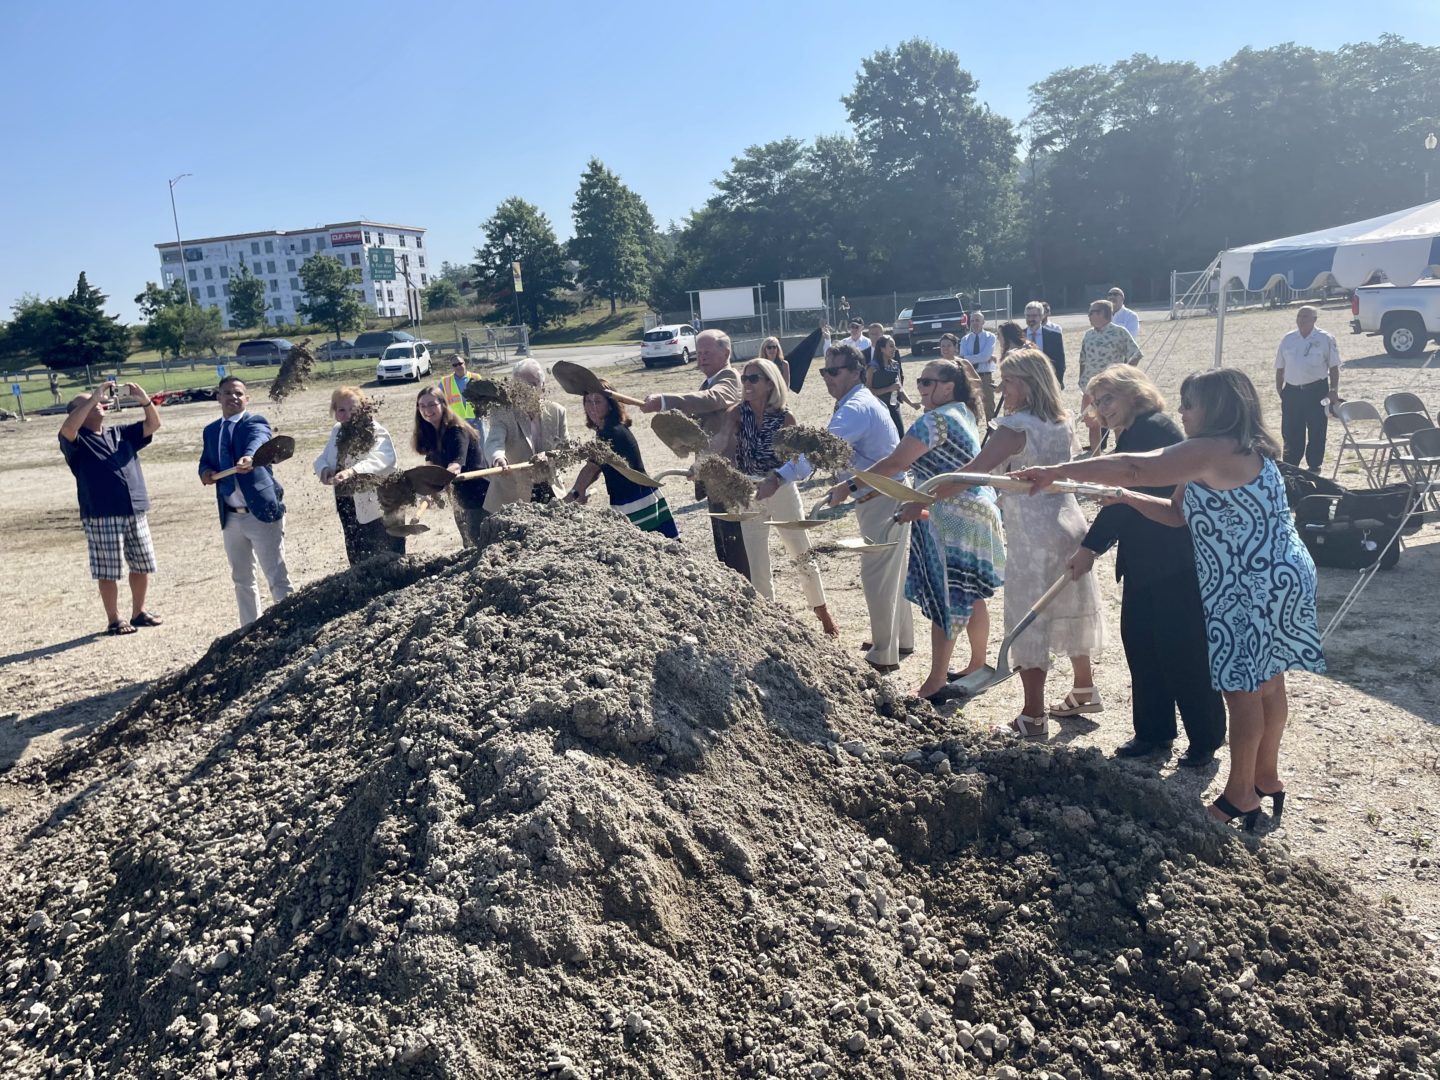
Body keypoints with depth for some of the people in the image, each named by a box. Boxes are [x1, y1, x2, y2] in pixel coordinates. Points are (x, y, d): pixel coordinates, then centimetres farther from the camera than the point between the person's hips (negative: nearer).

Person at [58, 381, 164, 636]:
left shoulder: (122, 433, 15)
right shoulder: (76, 441, -2)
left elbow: (153, 424, 9)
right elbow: (67, 428, -24)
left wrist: (144, 399, -9)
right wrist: (92, 398, -23)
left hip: (135, 513, 5)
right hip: (101, 517, -5)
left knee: (142, 566, 11)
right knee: (108, 572, 1)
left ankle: (139, 612, 26)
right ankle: (114, 620, 12)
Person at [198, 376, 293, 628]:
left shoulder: (256, 422, -8)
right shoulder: (210, 431, 12)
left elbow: (258, 441, -29)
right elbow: (206, 461, 20)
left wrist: (249, 457, -53)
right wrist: (205, 472, -6)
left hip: (262, 512, -7)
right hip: (231, 517, 7)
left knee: (278, 579, -5)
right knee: (242, 580, 16)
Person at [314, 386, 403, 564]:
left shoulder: (375, 431, -17)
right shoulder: (337, 431, 8)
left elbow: (382, 459, -35)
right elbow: (324, 458, 12)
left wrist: (353, 471, -51)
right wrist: (325, 470, -13)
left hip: (379, 508, -7)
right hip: (348, 506, 8)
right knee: (358, 561, 18)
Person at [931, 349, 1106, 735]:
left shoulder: (1015, 427, -18)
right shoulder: (1060, 424, 7)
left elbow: (970, 474, -23)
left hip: (1032, 538, -8)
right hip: (1069, 527, 8)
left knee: (1028, 621, 0)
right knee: (1070, 609, 20)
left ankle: (1033, 715, 5)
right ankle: (1084, 691, 35)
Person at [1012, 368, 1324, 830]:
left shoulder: (1212, 450, -21)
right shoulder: (1241, 451, 14)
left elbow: (1131, 467, -28)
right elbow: (1179, 512, 13)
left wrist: (1057, 472, -25)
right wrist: (1128, 498, 2)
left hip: (1254, 587, -10)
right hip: (1276, 579, 10)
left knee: (1242, 687, 0)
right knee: (1266, 683, 19)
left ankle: (1240, 795, 12)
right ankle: (1266, 777, 33)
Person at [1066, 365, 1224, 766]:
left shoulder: (1154, 428, -15)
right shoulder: (1133, 435, 16)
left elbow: (1130, 495, -19)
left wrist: (1091, 547, -17)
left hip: (1174, 562, -10)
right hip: (1145, 562, 10)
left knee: (1183, 651, -1)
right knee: (1139, 641, 12)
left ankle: (1205, 740, 13)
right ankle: (1153, 733, 24)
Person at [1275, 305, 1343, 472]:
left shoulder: (1325, 339, -1)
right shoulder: (1287, 340, 8)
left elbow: (1334, 367, 1)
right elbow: (1280, 368, 12)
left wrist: (1334, 390, -5)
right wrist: (1279, 390, 8)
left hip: (1317, 391, -2)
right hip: (1292, 391, 3)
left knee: (1317, 432, 4)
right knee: (1290, 433, 5)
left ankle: (1314, 466, 15)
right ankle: (1289, 466, 15)